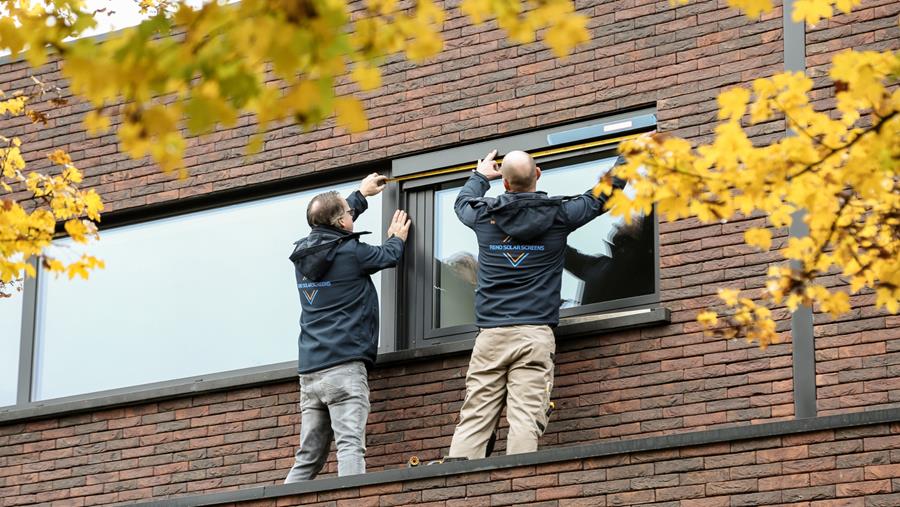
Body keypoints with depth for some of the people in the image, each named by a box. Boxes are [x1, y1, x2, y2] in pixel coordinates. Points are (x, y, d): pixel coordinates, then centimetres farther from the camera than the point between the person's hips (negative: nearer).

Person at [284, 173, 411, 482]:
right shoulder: (350, 252, -6)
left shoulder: (302, 254, 13)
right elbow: (388, 257, 13)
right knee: (350, 446, -16)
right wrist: (397, 237, 36)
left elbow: (330, 228, 34)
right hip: (344, 366, -7)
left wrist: (361, 194, 46)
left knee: (307, 459, 6)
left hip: (309, 371, 7)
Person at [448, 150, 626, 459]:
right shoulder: (558, 215, 2)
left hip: (490, 334, 2)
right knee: (525, 422, -10)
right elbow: (604, 194, 17)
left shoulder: (484, 215, 6)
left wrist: (480, 176, 52)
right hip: (535, 334, -2)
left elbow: (463, 201, 32)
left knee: (472, 422, 0)